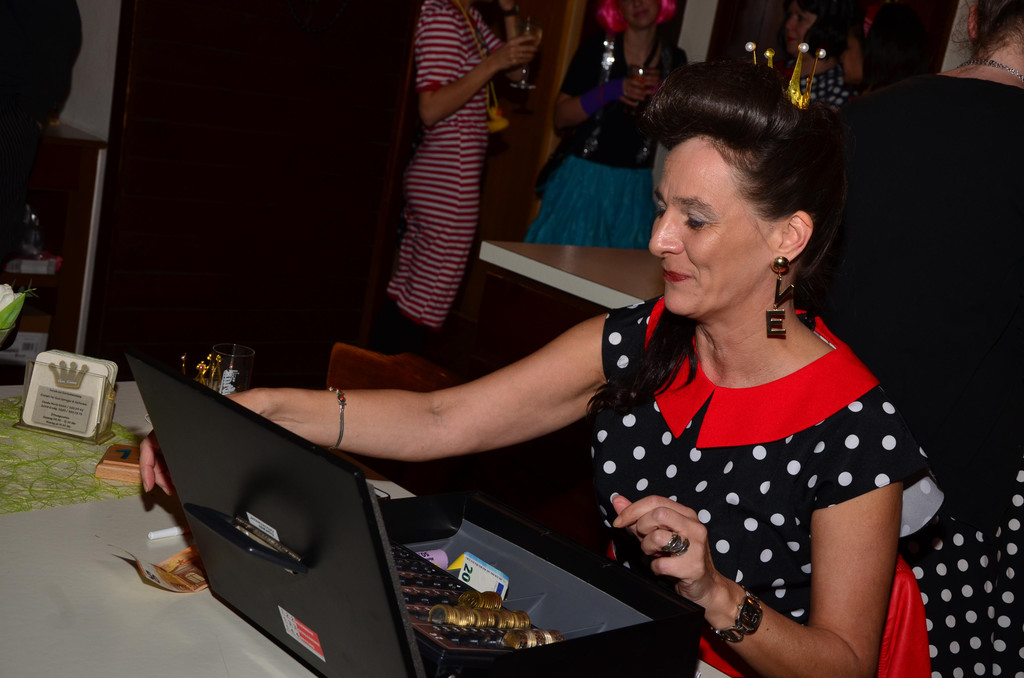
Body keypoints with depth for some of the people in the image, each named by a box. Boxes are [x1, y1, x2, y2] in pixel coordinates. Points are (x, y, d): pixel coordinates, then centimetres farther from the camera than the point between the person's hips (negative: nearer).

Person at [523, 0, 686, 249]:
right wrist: (609, 92, -19)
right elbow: (561, 118, -6)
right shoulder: (597, 48, -3)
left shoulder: (675, 59, 6)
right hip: (584, 179, -2)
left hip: (633, 188, 3)